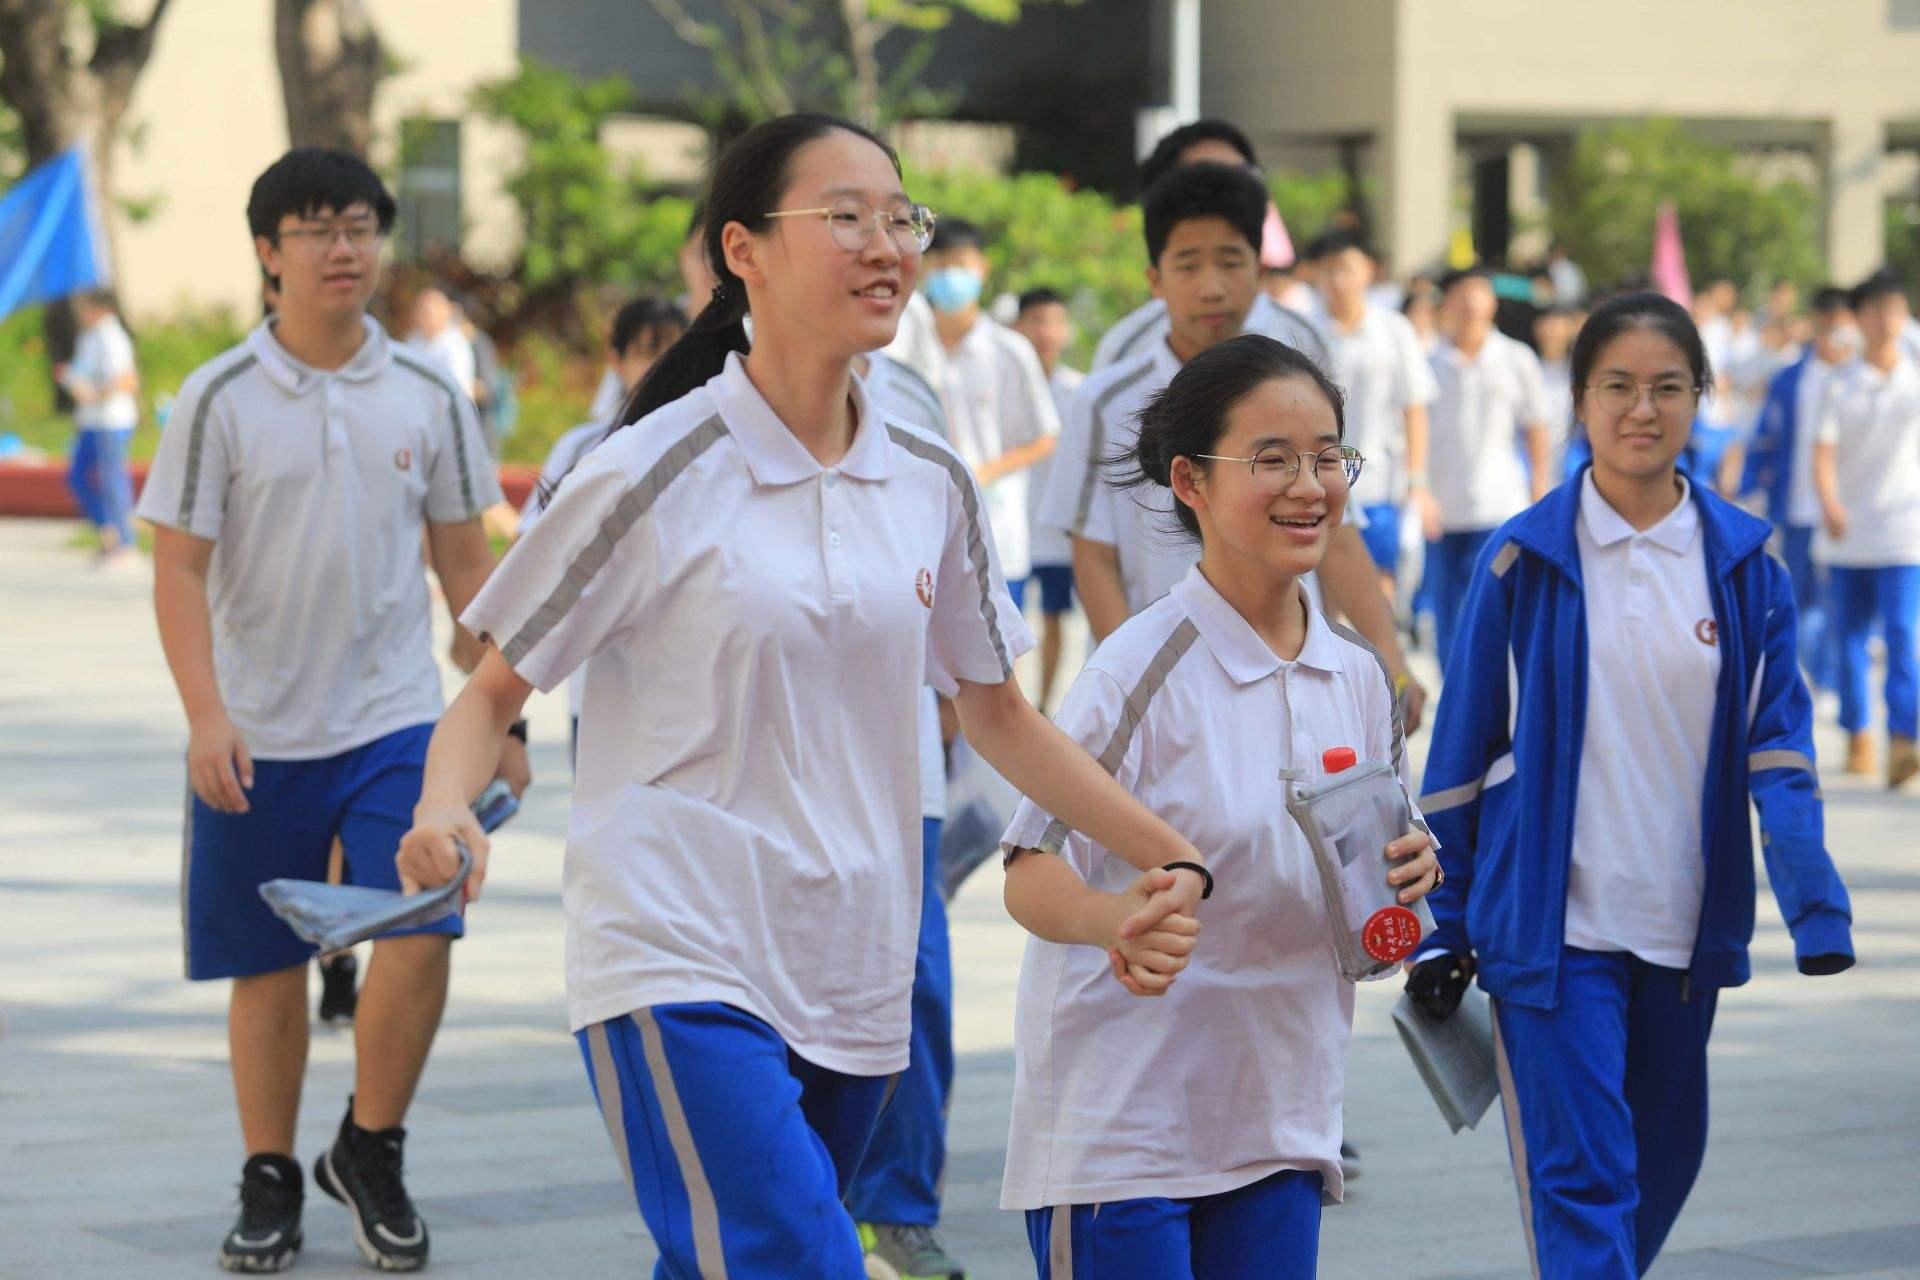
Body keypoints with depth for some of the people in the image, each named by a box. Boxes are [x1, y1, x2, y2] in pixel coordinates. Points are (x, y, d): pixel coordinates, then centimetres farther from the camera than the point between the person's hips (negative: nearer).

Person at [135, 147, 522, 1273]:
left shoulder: (428, 397, 3)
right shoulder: (221, 399, -4)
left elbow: (467, 562, 10)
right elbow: (180, 568, -5)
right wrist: (206, 715, -17)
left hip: (397, 720, 1)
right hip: (258, 736, -1)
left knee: (421, 930, -14)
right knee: (268, 971, 7)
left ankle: (372, 1153, 7)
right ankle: (270, 1184, 23)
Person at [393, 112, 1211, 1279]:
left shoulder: (932, 486, 8)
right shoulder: (655, 480, -7)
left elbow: (996, 712, 19)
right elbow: (497, 689, 0)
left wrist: (1171, 858, 11)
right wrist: (445, 810, -21)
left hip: (853, 987, 6)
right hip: (681, 974, -6)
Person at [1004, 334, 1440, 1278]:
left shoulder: (1359, 678, 6)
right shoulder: (1141, 668, -13)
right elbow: (1031, 877, -15)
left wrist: (1407, 876, -7)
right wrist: (1117, 919, -36)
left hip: (1279, 1127, 6)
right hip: (1119, 1123, -6)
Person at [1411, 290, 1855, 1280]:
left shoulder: (1744, 563, 3)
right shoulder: (1524, 559, -3)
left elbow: (1777, 741, 1)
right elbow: (1463, 748, 2)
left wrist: (1814, 897, -14)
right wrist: (1443, 926, 3)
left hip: (1685, 927, 4)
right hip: (1552, 926, -4)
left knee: (1661, 1163, 16)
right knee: (1581, 1176, -11)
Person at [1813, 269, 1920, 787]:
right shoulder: (1841, 384, 1)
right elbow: (1823, 452, -7)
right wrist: (1830, 504, -24)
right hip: (1846, 529, 1)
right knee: (1850, 636, 8)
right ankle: (1858, 738, 20)